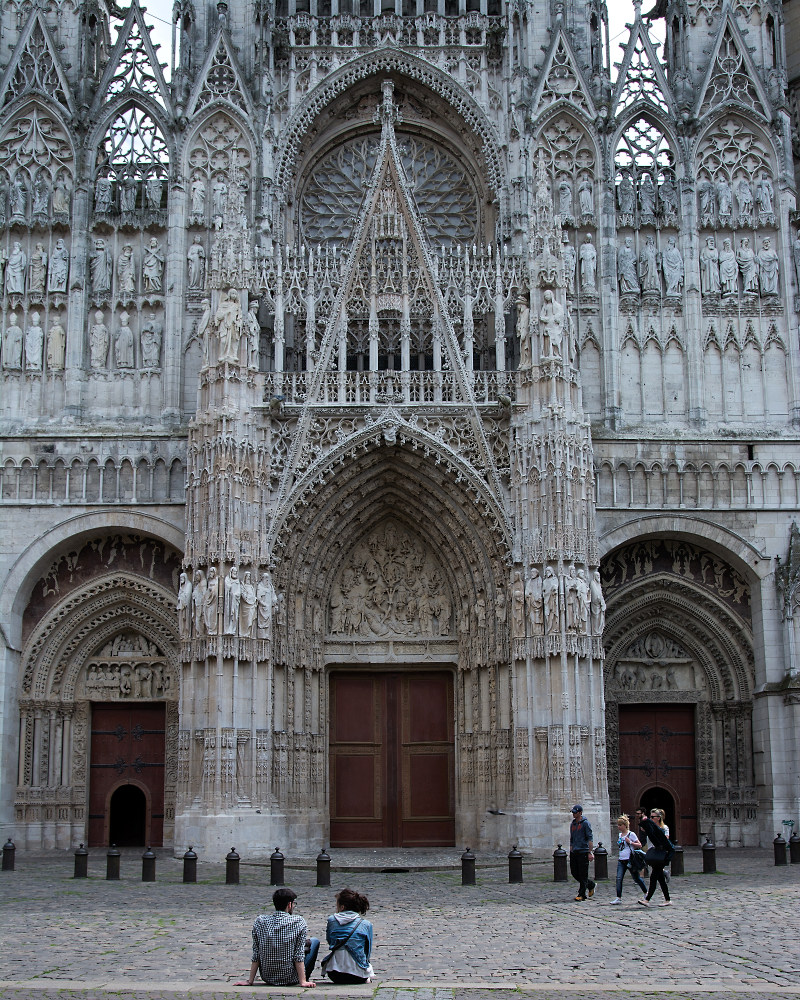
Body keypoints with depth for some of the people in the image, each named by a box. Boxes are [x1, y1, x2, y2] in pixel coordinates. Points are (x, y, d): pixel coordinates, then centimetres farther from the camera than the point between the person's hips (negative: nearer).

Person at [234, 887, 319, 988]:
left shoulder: (259, 921, -5)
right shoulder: (299, 922, -13)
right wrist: (303, 981, -11)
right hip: (291, 979, -4)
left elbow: (256, 955, -3)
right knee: (315, 941, 17)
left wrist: (250, 981, 1)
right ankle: (305, 979, 23)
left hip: (267, 978, 4)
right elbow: (299, 955, -15)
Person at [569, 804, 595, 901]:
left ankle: (581, 895, 2)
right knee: (574, 873, 7)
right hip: (574, 852, 7)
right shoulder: (572, 824, 15)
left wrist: (590, 852, -16)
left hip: (583, 852, -7)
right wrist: (571, 851, 18)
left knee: (583, 874, -3)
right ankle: (591, 884, 26)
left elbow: (590, 838, -10)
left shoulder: (585, 823, -6)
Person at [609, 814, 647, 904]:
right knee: (619, 879, -8)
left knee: (636, 878, 6)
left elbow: (639, 845, -8)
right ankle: (618, 898, -9)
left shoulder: (631, 834, -7)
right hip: (621, 860, 6)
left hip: (630, 860, -6)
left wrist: (630, 842, -18)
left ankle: (646, 893, 27)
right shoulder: (620, 835, 12)